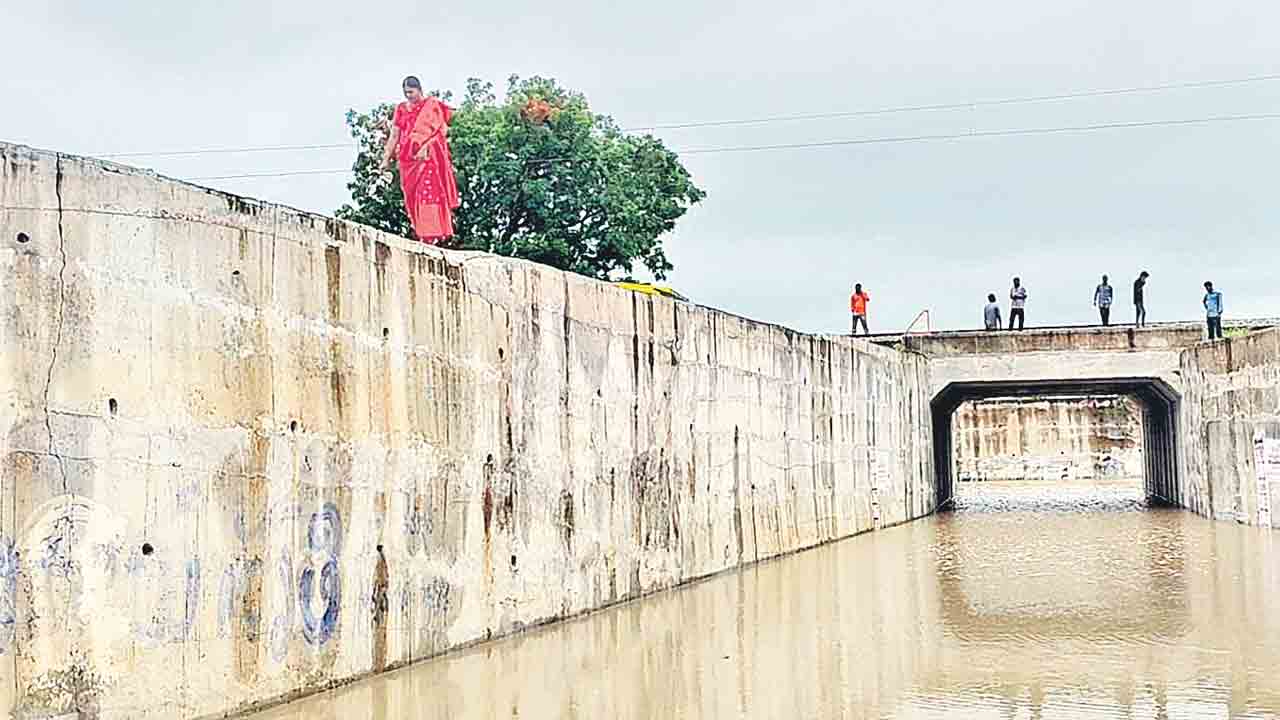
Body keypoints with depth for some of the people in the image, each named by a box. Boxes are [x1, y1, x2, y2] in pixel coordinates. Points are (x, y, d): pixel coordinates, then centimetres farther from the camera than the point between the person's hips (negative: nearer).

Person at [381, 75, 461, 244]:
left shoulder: (432, 105, 2)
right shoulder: (401, 109, 14)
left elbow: (437, 132, -6)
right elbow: (394, 135, 14)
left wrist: (425, 149, -20)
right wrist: (386, 158, 8)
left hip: (429, 156, -5)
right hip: (408, 158, 5)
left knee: (429, 192, -12)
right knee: (412, 196, 1)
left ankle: (432, 234, -15)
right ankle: (420, 233, 4)